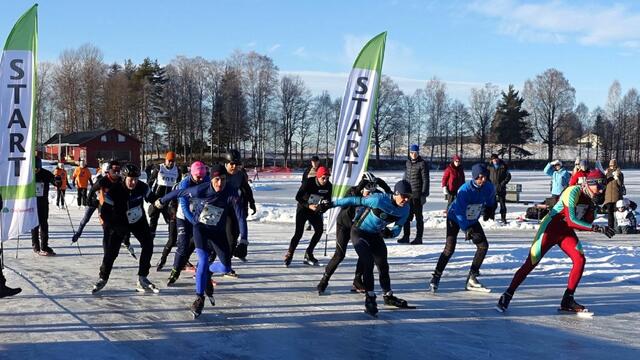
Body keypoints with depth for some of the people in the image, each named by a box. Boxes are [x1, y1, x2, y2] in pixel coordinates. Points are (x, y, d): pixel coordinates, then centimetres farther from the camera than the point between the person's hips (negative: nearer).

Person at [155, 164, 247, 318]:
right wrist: (162, 201, 9)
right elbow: (180, 192, -5)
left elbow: (241, 217, -21)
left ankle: (206, 274, 35)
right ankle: (199, 299, -8)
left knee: (226, 268, 0)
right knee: (204, 261, -21)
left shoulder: (232, 194, -20)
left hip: (218, 232, 2)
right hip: (200, 228, -2)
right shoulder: (201, 190, -21)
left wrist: (243, 240, -29)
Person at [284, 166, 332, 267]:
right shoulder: (308, 183, -25)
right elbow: (298, 197, -22)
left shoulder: (328, 186, -13)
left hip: (315, 210, 5)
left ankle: (308, 255, 11)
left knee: (319, 231, -3)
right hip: (303, 209, -5)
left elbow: (328, 199, 1)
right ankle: (289, 255, 2)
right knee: (299, 233, -12)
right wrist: (309, 206, -33)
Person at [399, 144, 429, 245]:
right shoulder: (408, 163, 11)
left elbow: (425, 180, -9)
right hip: (408, 194, 6)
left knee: (418, 216, 2)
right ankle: (406, 236, 17)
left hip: (417, 195, -6)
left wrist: (424, 194, -13)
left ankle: (419, 238, 8)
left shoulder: (422, 164, -8)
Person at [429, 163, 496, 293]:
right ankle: (436, 278, -5)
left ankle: (472, 279, 5)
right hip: (455, 218, -6)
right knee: (450, 248, -16)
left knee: (483, 245, -3)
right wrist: (466, 229, -30)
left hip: (472, 220, 6)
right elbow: (459, 211, -31)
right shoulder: (465, 189, -32)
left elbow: (490, 202, 10)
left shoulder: (489, 188, -16)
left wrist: (489, 209, -4)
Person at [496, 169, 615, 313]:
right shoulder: (573, 192, -24)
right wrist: (598, 228, -34)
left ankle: (567, 300, 0)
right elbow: (571, 221, -31)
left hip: (566, 232, 7)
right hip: (550, 229, -7)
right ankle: (507, 295, 2)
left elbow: (586, 223, -4)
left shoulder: (590, 198, 0)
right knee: (530, 263, -7)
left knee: (580, 260, -9)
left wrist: (594, 206, -19)